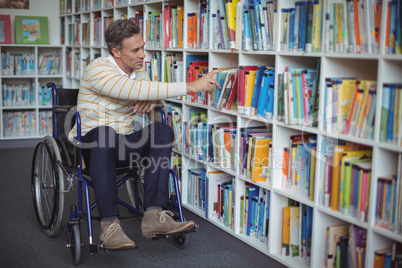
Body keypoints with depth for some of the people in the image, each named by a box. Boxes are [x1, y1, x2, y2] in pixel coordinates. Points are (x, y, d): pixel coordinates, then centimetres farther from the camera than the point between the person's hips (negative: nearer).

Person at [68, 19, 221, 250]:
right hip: (89, 146, -6)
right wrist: (191, 86, -35)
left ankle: (154, 216, -29)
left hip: (123, 145, 6)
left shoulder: (139, 71, 7)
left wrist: (153, 100, -10)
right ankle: (109, 225, -40)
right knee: (104, 133, -40)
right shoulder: (98, 70, -18)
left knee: (162, 131, -20)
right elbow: (135, 91, -34)